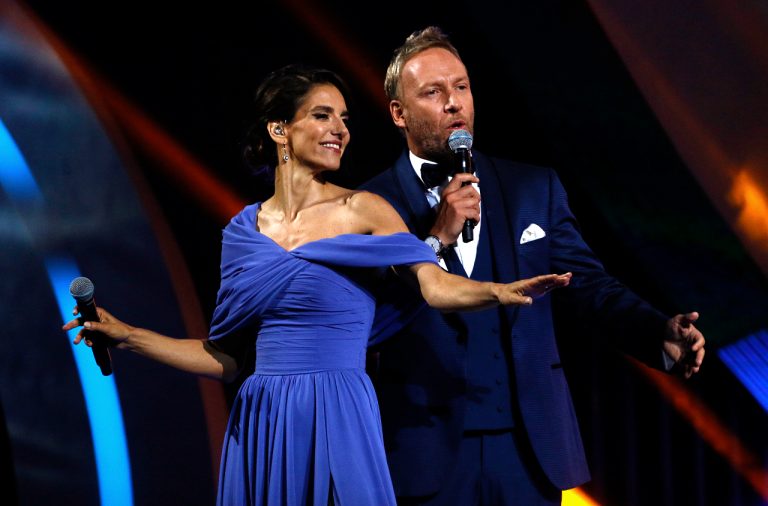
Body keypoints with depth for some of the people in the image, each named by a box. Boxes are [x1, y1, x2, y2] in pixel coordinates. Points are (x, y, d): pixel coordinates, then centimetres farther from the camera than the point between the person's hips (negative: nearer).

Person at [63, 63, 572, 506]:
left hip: (338, 420, -3)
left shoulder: (362, 210, -1)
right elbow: (226, 359, 11)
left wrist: (503, 291, -33)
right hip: (261, 423, 3)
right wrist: (128, 336, 10)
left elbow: (436, 285, -15)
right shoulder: (245, 229, 8)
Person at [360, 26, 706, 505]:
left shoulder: (535, 188, 9)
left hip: (531, 446, 3)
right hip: (428, 452, -3)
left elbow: (588, 282, 3)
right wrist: (436, 239, -16)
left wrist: (662, 333, -13)